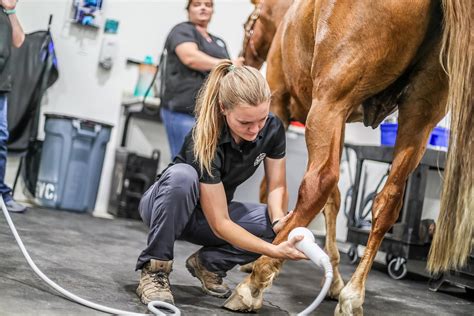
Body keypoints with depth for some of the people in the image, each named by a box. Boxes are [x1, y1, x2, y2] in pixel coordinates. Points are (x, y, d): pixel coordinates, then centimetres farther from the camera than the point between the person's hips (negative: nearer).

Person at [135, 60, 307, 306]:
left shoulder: (272, 128, -18)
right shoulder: (204, 141, -35)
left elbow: (277, 186, -6)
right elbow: (220, 224, -34)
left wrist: (279, 219, -27)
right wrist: (276, 251, -41)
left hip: (209, 214, 6)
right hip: (166, 205, -5)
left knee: (280, 227, -20)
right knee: (182, 175, -40)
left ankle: (208, 262, 1)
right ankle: (154, 270, -23)